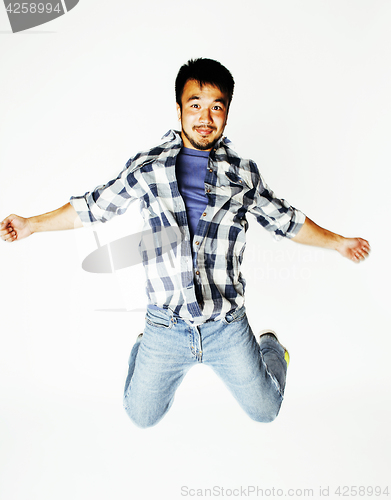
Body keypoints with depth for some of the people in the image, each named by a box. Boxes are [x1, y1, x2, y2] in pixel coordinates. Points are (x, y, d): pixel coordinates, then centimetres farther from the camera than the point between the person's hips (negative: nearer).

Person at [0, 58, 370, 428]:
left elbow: (284, 220, 11)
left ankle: (271, 346, 45)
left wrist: (337, 242, 9)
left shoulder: (244, 174, 1)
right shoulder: (147, 167, -2)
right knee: (142, 417, 16)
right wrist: (32, 224, 7)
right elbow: (95, 206, 6)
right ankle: (144, 348, 44)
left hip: (227, 326, 1)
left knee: (264, 411, 15)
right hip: (165, 325, 0)